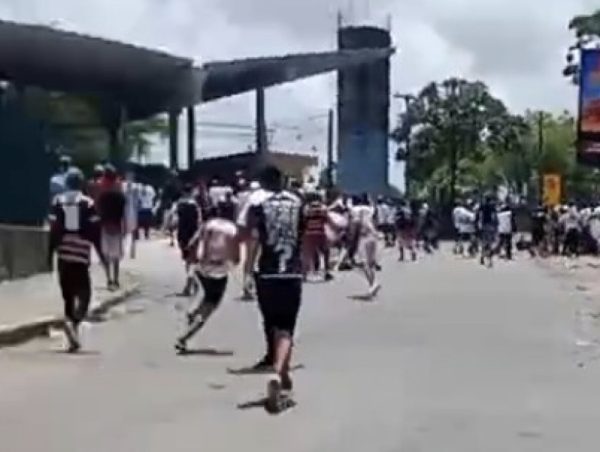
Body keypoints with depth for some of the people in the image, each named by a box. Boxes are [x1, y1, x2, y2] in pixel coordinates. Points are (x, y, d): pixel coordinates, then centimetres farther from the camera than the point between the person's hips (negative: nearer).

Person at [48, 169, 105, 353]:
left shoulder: (57, 201, 4)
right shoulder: (88, 203, -2)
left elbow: (53, 230, 1)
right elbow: (94, 232, -3)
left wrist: (50, 253, 8)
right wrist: (100, 254, 6)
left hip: (63, 254, 3)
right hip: (81, 254, -2)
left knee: (68, 294, 11)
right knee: (83, 292, 4)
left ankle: (72, 333, 7)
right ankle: (74, 322, -23)